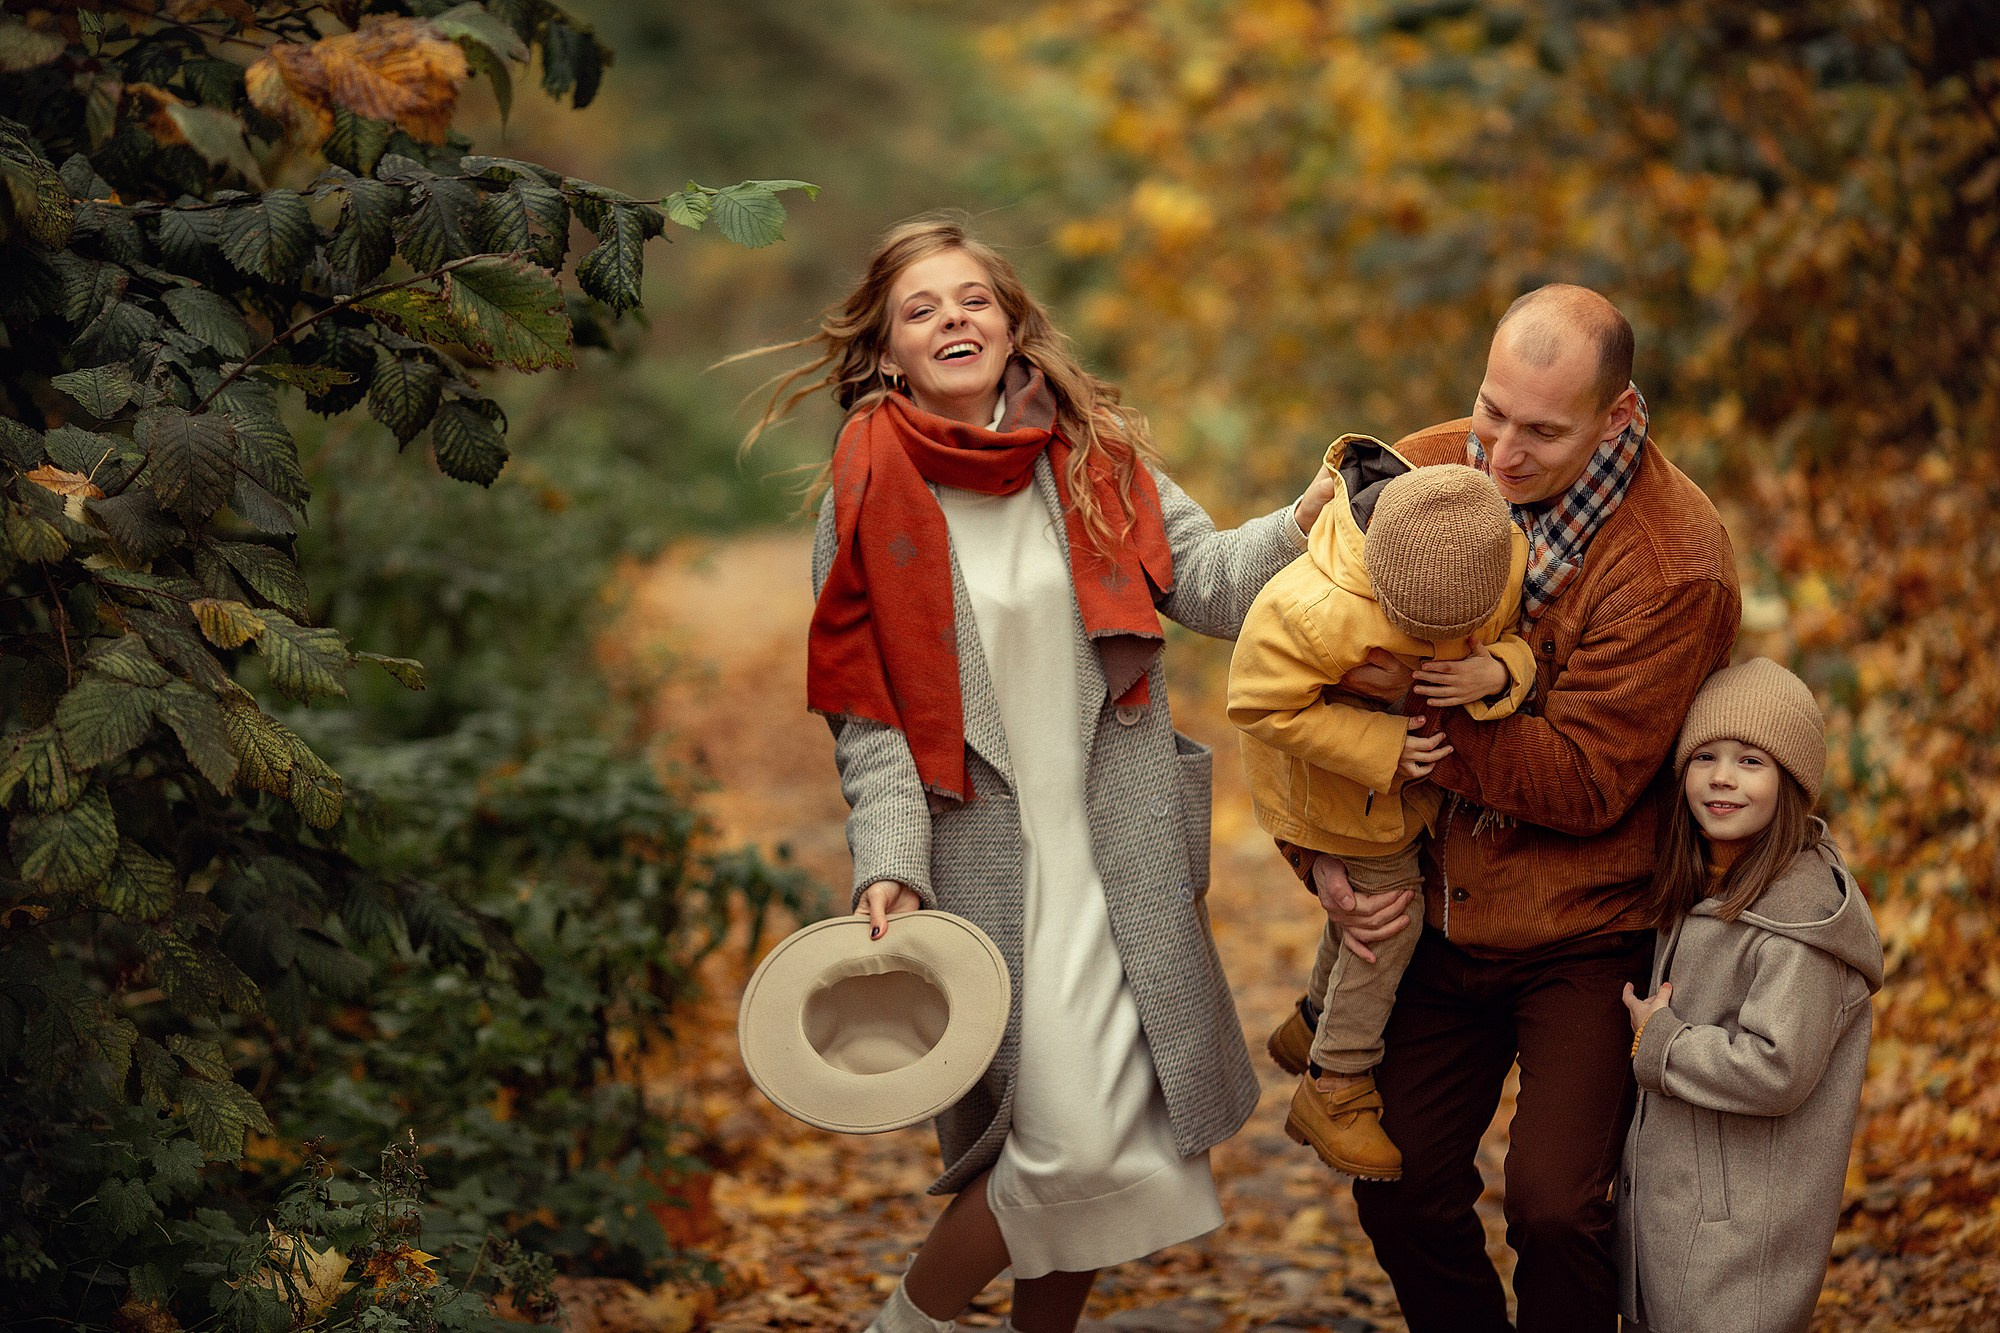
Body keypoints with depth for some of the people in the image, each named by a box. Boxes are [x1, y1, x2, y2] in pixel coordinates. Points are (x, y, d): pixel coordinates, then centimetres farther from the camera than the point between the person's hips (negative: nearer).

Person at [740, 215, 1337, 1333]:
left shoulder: (1094, 458, 7)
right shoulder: (870, 505, 0)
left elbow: (1208, 580, -2)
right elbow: (870, 717, -2)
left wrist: (1305, 523, -20)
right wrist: (889, 870, -12)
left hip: (1121, 850, 3)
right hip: (989, 854, -3)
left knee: (1118, 1124, 7)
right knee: (1065, 1139, -11)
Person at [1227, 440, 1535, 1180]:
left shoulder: (1509, 562, -30)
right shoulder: (1310, 613, -44)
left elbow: (1524, 637, -11)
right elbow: (1262, 704, -31)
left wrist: (1499, 670, -36)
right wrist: (1378, 748, -35)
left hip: (1419, 756, 6)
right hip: (1339, 785, -6)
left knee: (1373, 901, 23)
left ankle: (1315, 1026, 49)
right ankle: (1336, 1088, 22)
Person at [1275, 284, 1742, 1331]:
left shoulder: (1675, 565, -21)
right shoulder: (1417, 474, -5)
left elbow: (1584, 782, -22)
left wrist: (1420, 698, -27)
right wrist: (1324, 853, -7)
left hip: (1584, 938, -5)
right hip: (1438, 919, 5)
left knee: (1552, 1207, -14)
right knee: (1399, 1194, 8)